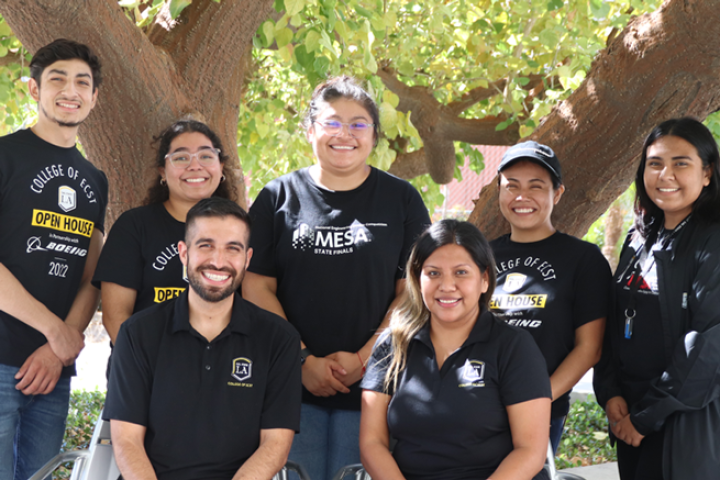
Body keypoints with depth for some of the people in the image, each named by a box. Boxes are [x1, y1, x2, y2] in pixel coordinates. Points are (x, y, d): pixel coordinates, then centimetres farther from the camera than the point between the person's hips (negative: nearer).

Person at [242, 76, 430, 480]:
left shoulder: (402, 200, 6)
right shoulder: (279, 197, 6)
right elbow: (256, 287, 2)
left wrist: (364, 359, -9)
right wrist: (304, 361, -7)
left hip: (372, 387, 0)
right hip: (294, 385, 0)